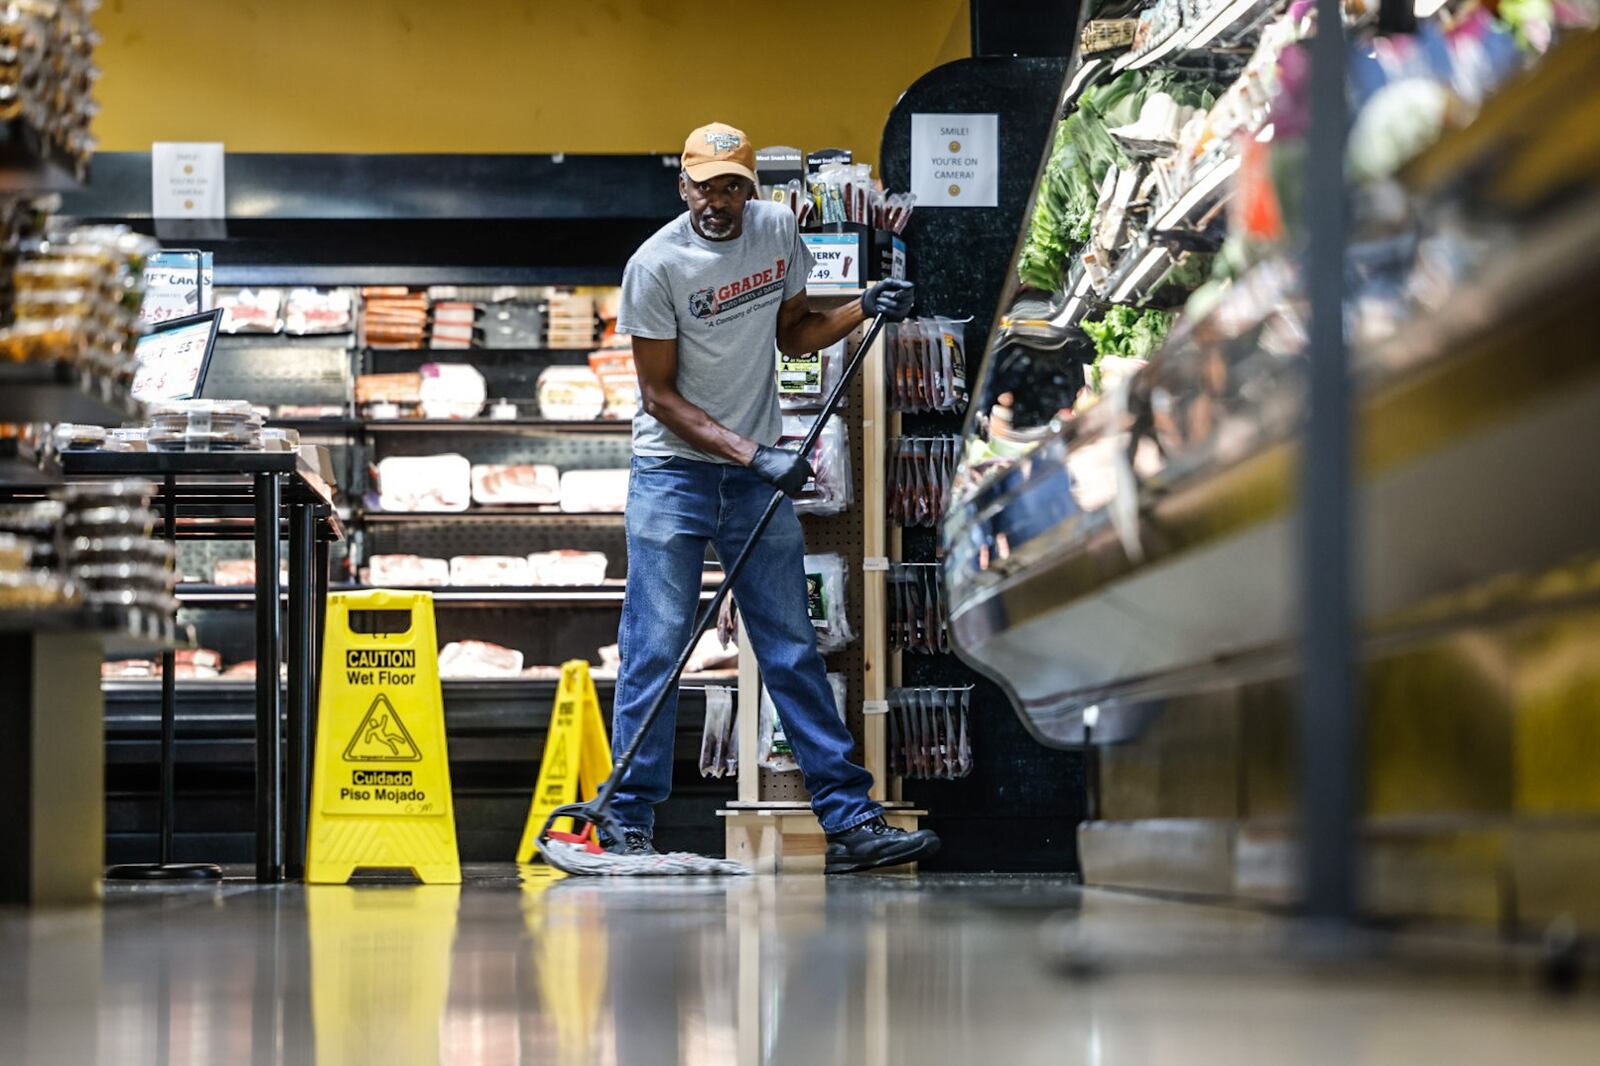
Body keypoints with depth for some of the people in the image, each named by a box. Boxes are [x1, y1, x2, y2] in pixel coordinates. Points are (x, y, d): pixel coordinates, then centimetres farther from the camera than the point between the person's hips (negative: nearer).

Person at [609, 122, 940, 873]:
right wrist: (749, 453, -20)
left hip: (759, 471, 4)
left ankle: (849, 820, 6)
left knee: (793, 649, 5)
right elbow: (661, 396, -12)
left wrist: (863, 311, -1)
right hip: (672, 470, -4)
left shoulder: (777, 230, 2)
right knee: (655, 650, -5)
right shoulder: (656, 264, -14)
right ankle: (630, 826, 2)